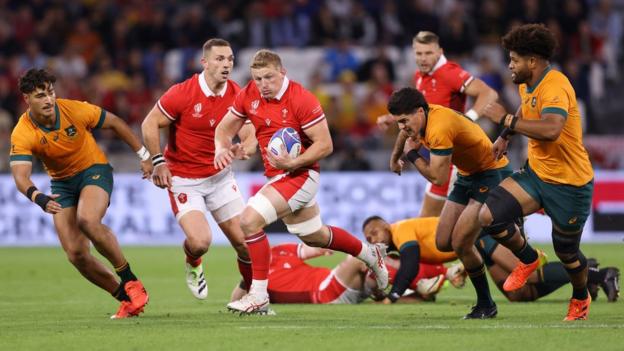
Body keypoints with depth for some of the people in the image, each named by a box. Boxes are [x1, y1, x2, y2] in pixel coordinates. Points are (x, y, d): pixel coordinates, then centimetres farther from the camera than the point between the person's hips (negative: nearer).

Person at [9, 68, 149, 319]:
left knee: (87, 220, -33)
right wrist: (39, 198, -51)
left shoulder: (74, 110, -20)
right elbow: (20, 177, -30)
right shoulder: (22, 134, -20)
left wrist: (144, 155, -2)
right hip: (62, 183, 3)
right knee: (76, 254, -8)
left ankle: (130, 281, -19)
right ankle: (126, 298, 6)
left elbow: (115, 123, -4)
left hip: (94, 170, -3)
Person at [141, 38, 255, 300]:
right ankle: (192, 265, 17)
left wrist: (245, 148, -25)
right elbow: (150, 124, -10)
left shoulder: (237, 96, -5)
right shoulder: (182, 94, -18)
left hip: (220, 175, 4)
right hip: (183, 179, -4)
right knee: (200, 241, -21)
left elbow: (250, 135, -2)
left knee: (245, 242, -3)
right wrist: (158, 162, -15)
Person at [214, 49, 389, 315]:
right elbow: (225, 128, 9)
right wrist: (222, 148, -14)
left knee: (250, 220, -22)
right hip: (276, 174, 8)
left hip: (299, 174, -8)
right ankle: (371, 254, 48)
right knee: (313, 236, 24)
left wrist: (293, 163, -32)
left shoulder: (301, 99, -21)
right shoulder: (248, 95, -2)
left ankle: (259, 296, -14)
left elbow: (325, 144, -19)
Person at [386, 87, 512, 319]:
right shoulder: (423, 117, -3)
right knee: (443, 243, 4)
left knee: (460, 243, -14)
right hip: (468, 175, 10)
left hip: (492, 173, -10)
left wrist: (412, 154, -18)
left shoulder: (439, 128, -31)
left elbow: (438, 177, -30)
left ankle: (486, 306, 0)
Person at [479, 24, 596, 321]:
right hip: (536, 173, 8)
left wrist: (507, 120, -33)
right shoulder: (527, 85, 3)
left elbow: (551, 129, -43)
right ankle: (528, 259, 15)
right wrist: (505, 136, 15)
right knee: (490, 216, -12)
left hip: (569, 184, -8)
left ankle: (580, 299, 40)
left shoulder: (554, 87, -26)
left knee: (566, 252, 8)